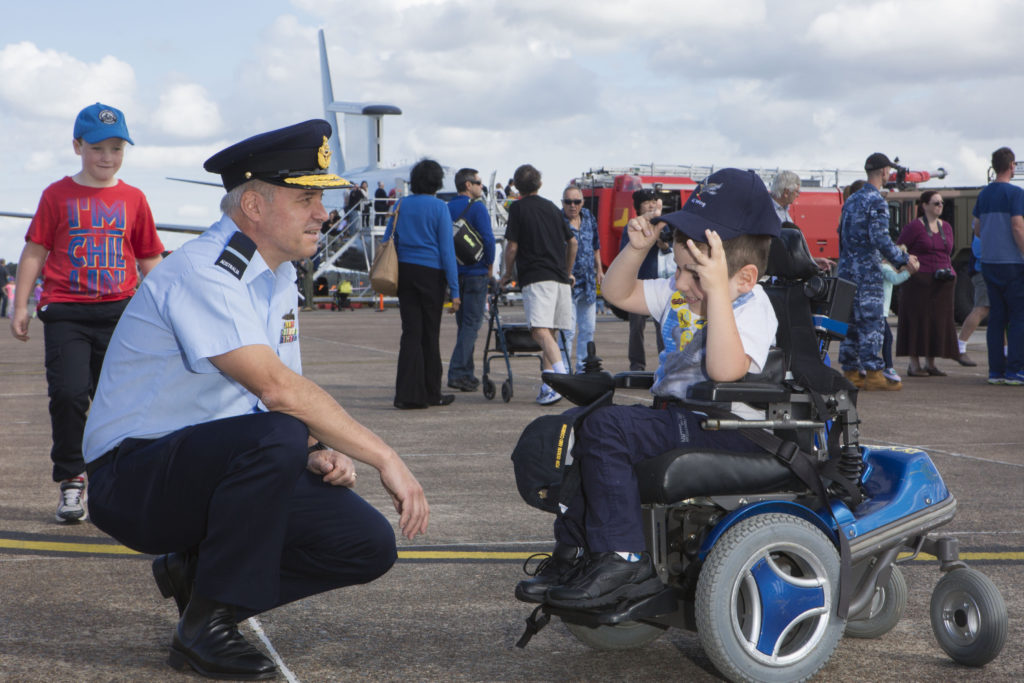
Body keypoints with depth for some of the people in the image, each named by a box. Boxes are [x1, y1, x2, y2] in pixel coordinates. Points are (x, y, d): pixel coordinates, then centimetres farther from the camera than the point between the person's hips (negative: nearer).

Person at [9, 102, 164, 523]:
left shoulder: (133, 199, 10)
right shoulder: (57, 195, 5)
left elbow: (150, 260, 14)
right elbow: (34, 252, 6)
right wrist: (21, 306, 1)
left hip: (120, 313, 2)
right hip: (65, 310, -1)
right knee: (68, 394, -12)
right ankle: (70, 481, 2)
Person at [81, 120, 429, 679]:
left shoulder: (276, 277, 9)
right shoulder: (201, 273, -20)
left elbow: (286, 390, 16)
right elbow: (274, 387, -33)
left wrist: (319, 453, -6)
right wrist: (384, 458, -30)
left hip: (224, 466, 8)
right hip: (132, 480, -8)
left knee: (368, 544, -8)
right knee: (277, 438, -37)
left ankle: (197, 571, 8)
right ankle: (205, 628, -21)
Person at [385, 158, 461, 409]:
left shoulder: (401, 205, 7)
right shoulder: (439, 207, -5)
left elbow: (387, 242, 7)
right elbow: (447, 249, -8)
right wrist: (454, 290, -7)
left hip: (404, 271, 3)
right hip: (431, 273, -3)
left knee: (411, 332, 4)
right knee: (430, 334, 6)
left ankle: (408, 394, -3)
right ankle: (432, 393, 16)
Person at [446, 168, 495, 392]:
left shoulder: (447, 208, 9)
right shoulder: (477, 207, -10)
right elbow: (488, 238, -17)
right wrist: (490, 265, -3)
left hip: (454, 272, 7)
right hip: (475, 272, -7)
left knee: (463, 324, 15)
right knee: (472, 323, -5)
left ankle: (467, 373, 18)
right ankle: (457, 372, -13)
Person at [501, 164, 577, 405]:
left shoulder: (518, 208, 2)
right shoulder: (552, 207, 19)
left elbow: (512, 247, -3)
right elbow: (572, 242, 23)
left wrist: (508, 274, 12)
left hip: (536, 277, -6)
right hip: (560, 279, 6)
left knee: (540, 331, -18)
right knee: (549, 332, 12)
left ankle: (562, 376, -38)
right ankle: (547, 387, 11)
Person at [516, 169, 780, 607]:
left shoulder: (752, 307, -15)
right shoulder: (680, 293, 12)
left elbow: (726, 370, -33)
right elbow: (618, 293, 19)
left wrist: (717, 289, -36)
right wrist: (637, 249, 2)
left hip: (725, 428, -10)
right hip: (674, 415, 10)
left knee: (606, 428, -25)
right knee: (574, 427, 9)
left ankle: (624, 560, -23)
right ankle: (574, 551, 12)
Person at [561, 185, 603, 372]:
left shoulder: (589, 218, 7)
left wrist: (599, 270, 19)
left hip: (588, 282, 7)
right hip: (567, 282, -7)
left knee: (588, 329, 12)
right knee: (568, 330, -9)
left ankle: (583, 368, 23)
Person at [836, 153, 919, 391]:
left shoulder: (851, 200, 16)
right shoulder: (876, 202, -11)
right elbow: (880, 239, -19)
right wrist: (904, 260, -10)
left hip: (846, 269, 8)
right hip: (866, 272, -8)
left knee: (850, 321, 9)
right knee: (872, 321, -6)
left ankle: (850, 373, 11)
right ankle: (873, 373, -7)